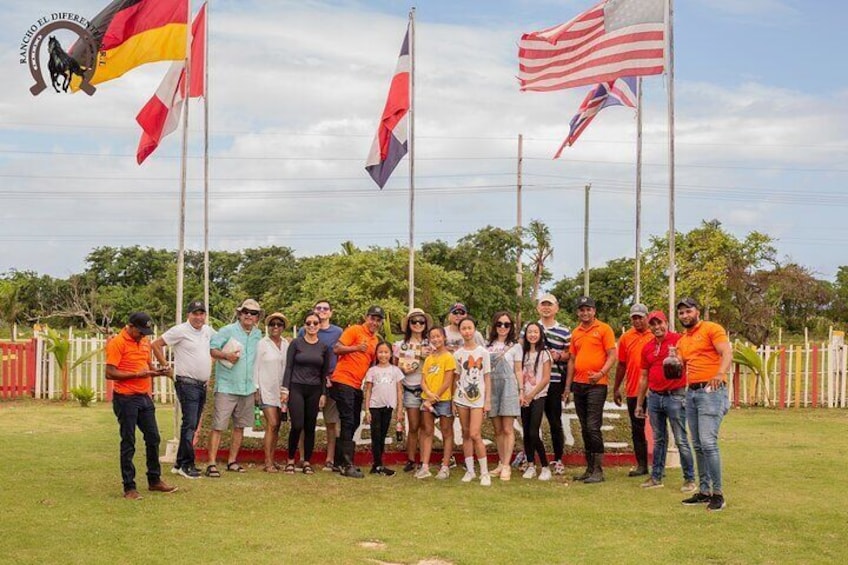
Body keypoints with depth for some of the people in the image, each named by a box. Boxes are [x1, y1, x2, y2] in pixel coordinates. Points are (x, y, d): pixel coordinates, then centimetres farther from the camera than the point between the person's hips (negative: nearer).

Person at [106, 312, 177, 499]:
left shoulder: (144, 342, 12)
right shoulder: (118, 343, -12)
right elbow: (110, 373, -17)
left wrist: (157, 371, 2)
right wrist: (137, 374, -22)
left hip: (144, 397, 8)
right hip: (126, 399, -8)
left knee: (153, 438, 12)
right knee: (128, 443, -1)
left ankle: (155, 480, 25)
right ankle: (129, 487, 6)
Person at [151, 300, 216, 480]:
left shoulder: (208, 331, 11)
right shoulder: (180, 331, -9)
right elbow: (156, 344, -9)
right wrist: (166, 367, -9)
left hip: (202, 384, 8)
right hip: (187, 383, -8)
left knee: (192, 426, 10)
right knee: (190, 424, -11)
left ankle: (180, 464, 18)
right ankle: (187, 465, -5)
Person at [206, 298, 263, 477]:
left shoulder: (258, 335, 12)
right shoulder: (227, 331, -5)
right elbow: (210, 348, -9)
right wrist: (225, 355, -23)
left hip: (248, 388, 6)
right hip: (226, 387, -6)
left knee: (240, 426, 12)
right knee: (218, 426, -8)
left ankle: (232, 461, 22)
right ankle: (212, 464, -7)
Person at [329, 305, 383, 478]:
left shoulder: (376, 340, 18)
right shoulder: (355, 331, -4)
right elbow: (337, 349, -12)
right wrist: (357, 348, -23)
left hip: (357, 386, 8)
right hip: (344, 381, -8)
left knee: (353, 424, 11)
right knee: (348, 423, -11)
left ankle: (339, 461, 21)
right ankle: (347, 465, -12)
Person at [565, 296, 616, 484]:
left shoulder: (604, 329, -3)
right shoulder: (575, 333, 14)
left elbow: (612, 356, -7)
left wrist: (601, 373, -23)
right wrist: (568, 386, 15)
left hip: (596, 385, -6)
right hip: (578, 384, 6)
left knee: (593, 427, -10)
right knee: (584, 429, 9)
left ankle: (598, 471, -6)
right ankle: (589, 469, 16)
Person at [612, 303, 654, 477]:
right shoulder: (626, 337, 8)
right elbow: (621, 365, 13)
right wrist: (616, 388, 13)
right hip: (633, 391, 4)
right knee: (637, 429, 9)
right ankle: (642, 465, 17)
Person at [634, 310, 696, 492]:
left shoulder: (678, 340, -6)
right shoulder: (647, 347, 12)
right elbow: (644, 377, 18)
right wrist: (639, 404, 18)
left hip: (675, 396, -6)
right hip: (654, 397, 6)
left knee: (681, 440, -3)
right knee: (659, 439, 13)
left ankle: (689, 479, 4)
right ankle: (656, 477, 19)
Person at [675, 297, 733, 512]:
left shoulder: (711, 329, -3)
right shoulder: (682, 340, 20)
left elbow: (727, 353, -16)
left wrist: (720, 374, -33)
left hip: (711, 391, -8)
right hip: (691, 392, 8)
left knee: (708, 442, -15)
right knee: (698, 445, 8)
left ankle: (718, 493, -10)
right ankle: (704, 491, 14)